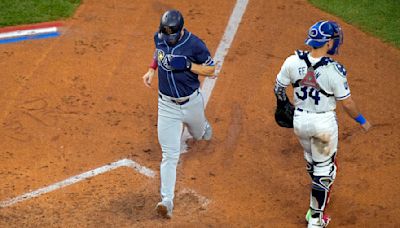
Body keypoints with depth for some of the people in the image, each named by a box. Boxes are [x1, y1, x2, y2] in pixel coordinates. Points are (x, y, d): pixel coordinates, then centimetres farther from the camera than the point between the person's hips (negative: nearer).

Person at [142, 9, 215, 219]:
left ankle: (203, 128, 68)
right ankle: (167, 201, -10)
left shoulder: (194, 44, -20)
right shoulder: (159, 37, -7)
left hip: (191, 102, -1)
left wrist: (188, 65, -26)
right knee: (169, 155, -6)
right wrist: (151, 69, 1)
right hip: (167, 105, 1)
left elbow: (210, 69, -11)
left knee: (198, 134, 29)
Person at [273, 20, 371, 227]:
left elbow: (278, 89, 0)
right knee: (324, 167, 12)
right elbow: (347, 103, -14)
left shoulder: (293, 62, -14)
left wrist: (283, 104, 22)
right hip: (324, 123, -4)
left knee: (311, 158, 28)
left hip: (299, 119, 4)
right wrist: (362, 121, 4)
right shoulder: (334, 70, -24)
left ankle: (320, 193, 52)